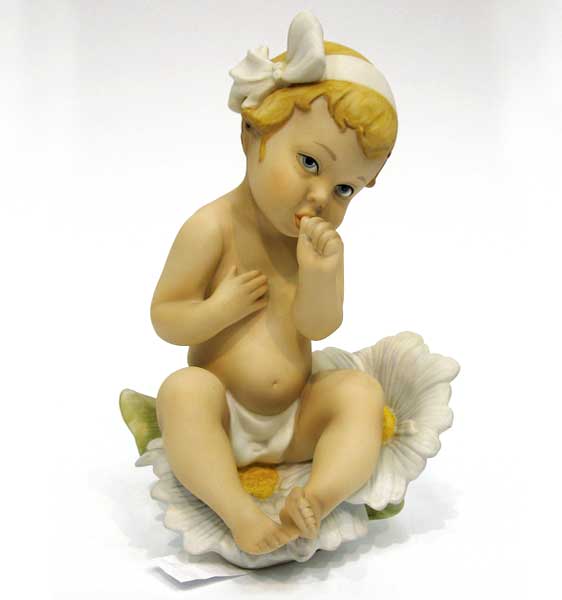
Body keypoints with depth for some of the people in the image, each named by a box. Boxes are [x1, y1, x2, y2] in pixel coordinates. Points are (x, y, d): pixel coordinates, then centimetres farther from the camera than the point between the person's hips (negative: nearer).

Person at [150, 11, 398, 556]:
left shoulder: (320, 240, 2)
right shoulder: (213, 227, -11)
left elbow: (319, 327, -7)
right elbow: (163, 320, -7)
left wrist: (321, 276, -26)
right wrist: (221, 308, -24)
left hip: (295, 422, 4)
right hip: (222, 421, -3)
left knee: (361, 390, -19)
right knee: (183, 389, -32)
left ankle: (320, 496, -37)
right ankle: (237, 510, -36)